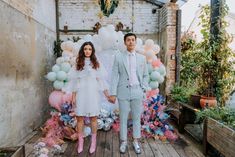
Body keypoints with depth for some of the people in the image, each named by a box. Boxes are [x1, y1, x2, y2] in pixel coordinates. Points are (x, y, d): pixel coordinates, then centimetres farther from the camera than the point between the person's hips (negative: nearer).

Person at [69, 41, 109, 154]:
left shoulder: (96, 64, 5)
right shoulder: (78, 64, 7)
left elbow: (101, 80, 4)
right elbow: (75, 82, 7)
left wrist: (107, 95, 1)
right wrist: (73, 96, 3)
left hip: (92, 94, -1)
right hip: (81, 94, 1)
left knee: (93, 118, 5)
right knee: (80, 118, 4)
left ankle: (93, 142, 19)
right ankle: (80, 142, 19)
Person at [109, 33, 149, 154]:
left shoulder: (142, 58, 8)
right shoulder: (118, 57, 1)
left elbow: (145, 75, 13)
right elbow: (114, 75, -3)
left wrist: (143, 89, 0)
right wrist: (113, 93, -8)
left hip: (137, 92, 2)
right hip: (123, 92, -1)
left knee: (136, 118, 10)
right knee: (123, 118, 7)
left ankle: (136, 141, 26)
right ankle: (123, 141, 24)